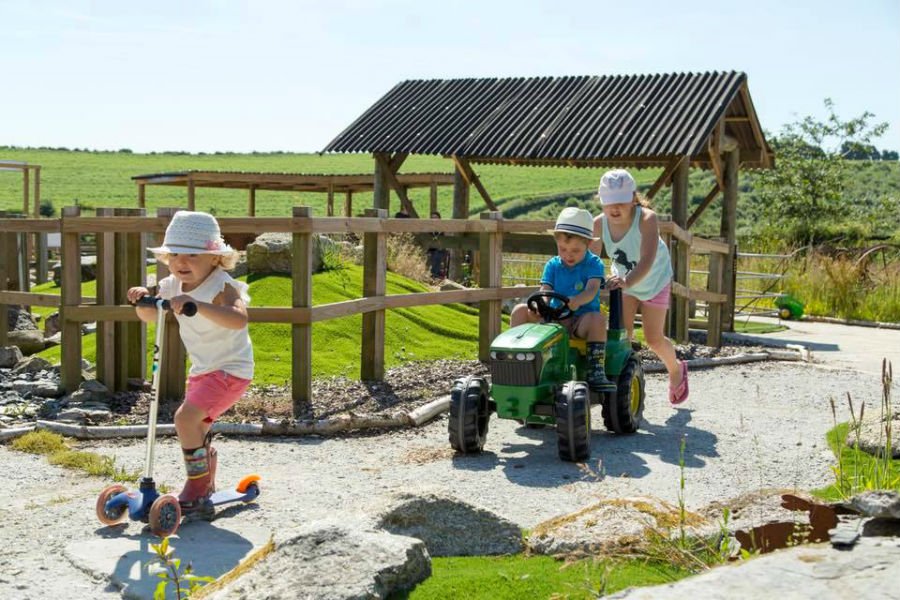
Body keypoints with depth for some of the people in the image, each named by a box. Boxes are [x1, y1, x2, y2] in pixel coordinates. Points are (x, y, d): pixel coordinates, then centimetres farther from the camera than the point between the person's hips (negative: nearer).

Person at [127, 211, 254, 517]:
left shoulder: (221, 286, -25)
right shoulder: (174, 286, 0)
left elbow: (238, 319, -45)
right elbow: (150, 316, 11)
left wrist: (196, 305, -56)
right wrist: (143, 299, -12)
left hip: (230, 369, -9)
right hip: (202, 369, 9)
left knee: (186, 418, -22)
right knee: (197, 428, 22)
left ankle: (196, 491, -10)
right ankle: (206, 486, 46)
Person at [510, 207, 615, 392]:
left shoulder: (594, 264, -1)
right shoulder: (552, 265, 10)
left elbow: (591, 290, -19)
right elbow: (545, 291, -2)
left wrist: (577, 300, -43)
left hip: (580, 319, -4)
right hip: (553, 317, 4)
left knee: (597, 319, -37)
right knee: (520, 310, -13)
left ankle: (595, 372, -37)